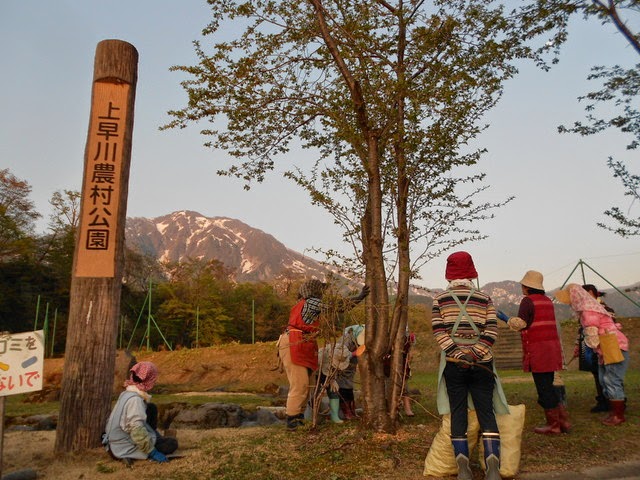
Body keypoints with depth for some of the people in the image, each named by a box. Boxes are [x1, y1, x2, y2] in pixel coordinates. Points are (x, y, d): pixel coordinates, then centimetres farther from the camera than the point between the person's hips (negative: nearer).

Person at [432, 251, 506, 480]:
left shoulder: (440, 299, 3)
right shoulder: (484, 298, 4)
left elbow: (438, 329, -8)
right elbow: (492, 330, -5)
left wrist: (455, 352, -12)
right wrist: (475, 353, -11)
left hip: (453, 363, 0)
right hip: (481, 363, 0)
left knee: (457, 412, 6)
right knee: (486, 412, 5)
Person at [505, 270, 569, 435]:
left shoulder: (527, 301, -10)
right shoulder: (547, 300, 14)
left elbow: (520, 324, -15)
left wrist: (511, 321, 4)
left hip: (537, 349, -8)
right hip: (553, 346, 8)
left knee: (544, 387, 0)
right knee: (549, 385, 17)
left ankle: (553, 425, 7)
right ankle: (563, 420, 20)